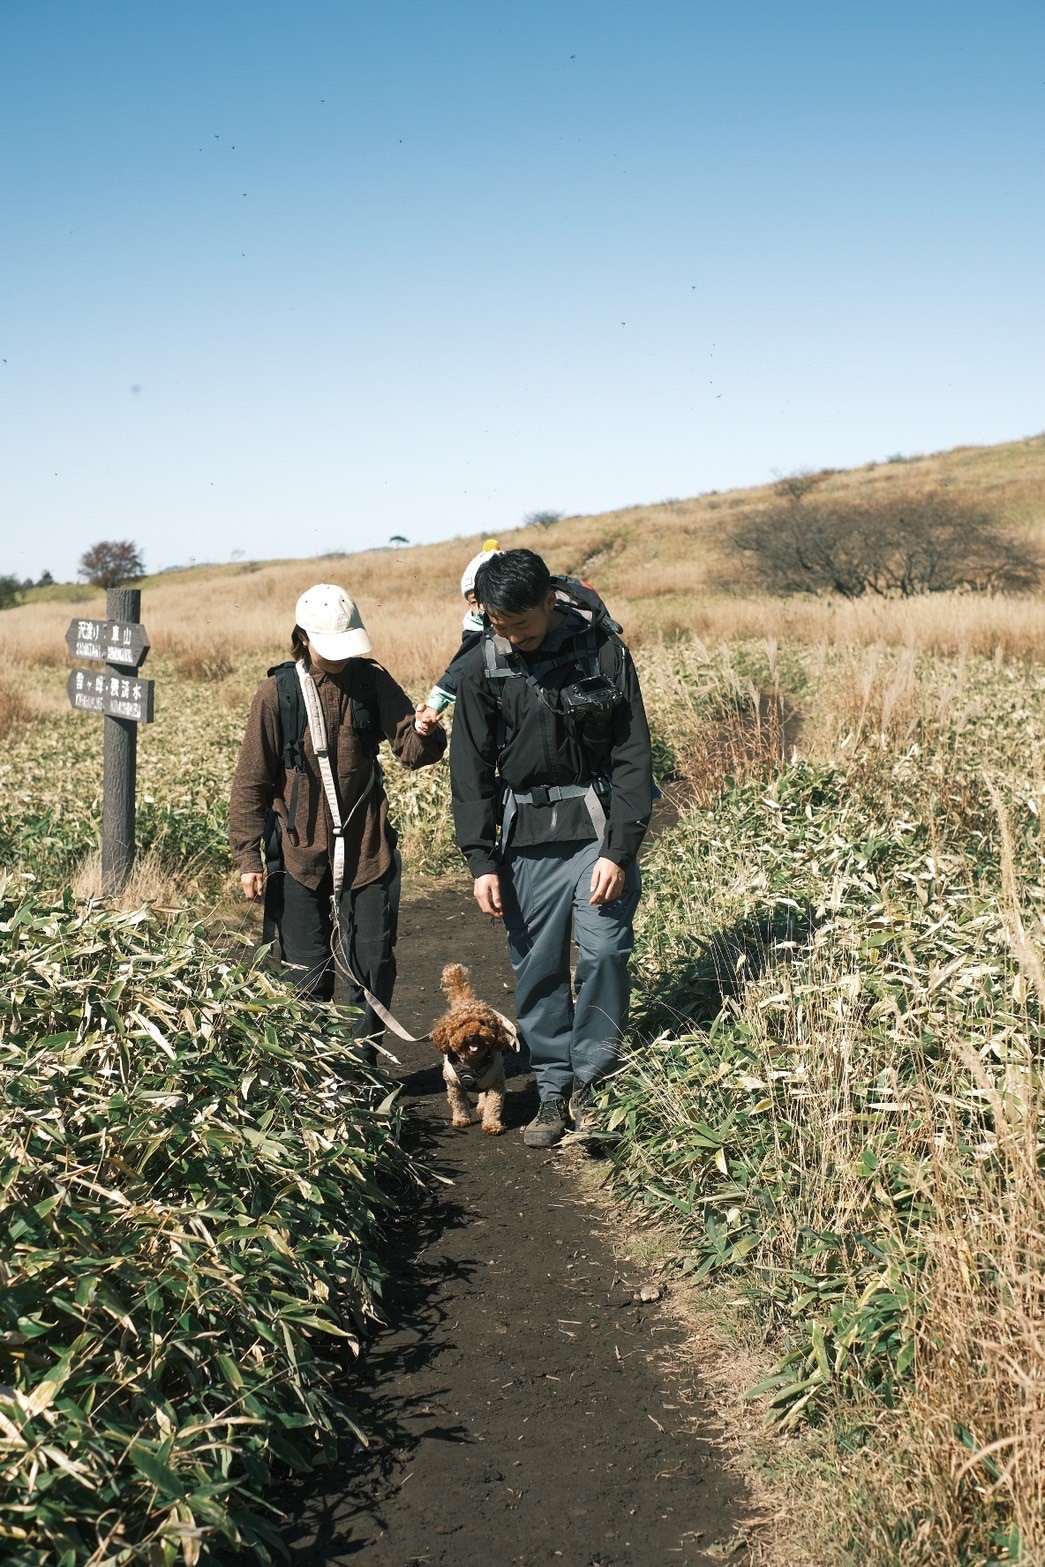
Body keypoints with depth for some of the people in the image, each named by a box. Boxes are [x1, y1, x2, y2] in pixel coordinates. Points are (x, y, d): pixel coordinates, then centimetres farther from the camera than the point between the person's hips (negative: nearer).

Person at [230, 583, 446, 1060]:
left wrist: (425, 733, -27)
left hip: (367, 851, 2)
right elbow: (251, 780, -2)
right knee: (308, 975, 6)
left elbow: (409, 750, -3)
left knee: (373, 968, 4)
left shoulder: (372, 680, -1)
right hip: (302, 854, -1)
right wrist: (247, 856, -5)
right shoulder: (276, 693, -6)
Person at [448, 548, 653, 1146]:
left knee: (605, 951, -11)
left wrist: (620, 850, -12)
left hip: (600, 828, -2)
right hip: (528, 838, 2)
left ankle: (589, 1079, 5)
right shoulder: (483, 667, -2)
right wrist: (482, 861, -2)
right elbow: (472, 771, 4)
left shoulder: (602, 650, -9)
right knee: (538, 968, 4)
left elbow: (633, 755, -6)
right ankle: (553, 1087, 17)